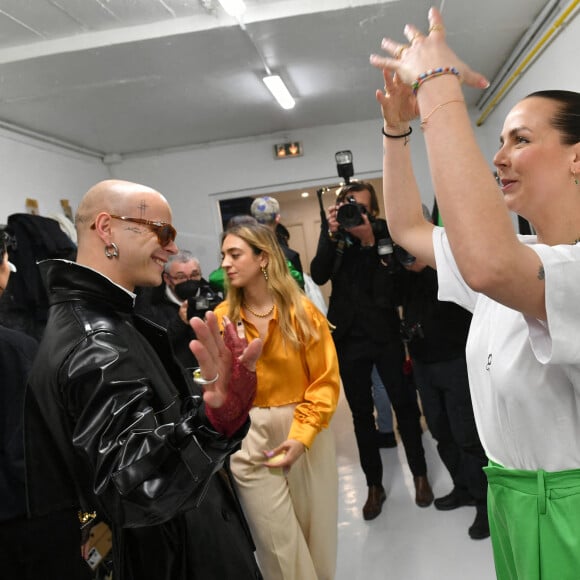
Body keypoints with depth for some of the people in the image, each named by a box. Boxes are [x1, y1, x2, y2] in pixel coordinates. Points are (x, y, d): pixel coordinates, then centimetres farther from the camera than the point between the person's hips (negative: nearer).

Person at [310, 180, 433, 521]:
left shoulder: (384, 232, -5)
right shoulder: (332, 232, 3)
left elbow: (395, 287, -17)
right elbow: (319, 276, -10)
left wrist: (369, 242, -23)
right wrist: (333, 236, -19)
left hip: (385, 334, -2)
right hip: (348, 337, 3)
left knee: (405, 405, 6)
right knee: (361, 414, 10)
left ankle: (420, 475, 25)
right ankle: (375, 485, 23)